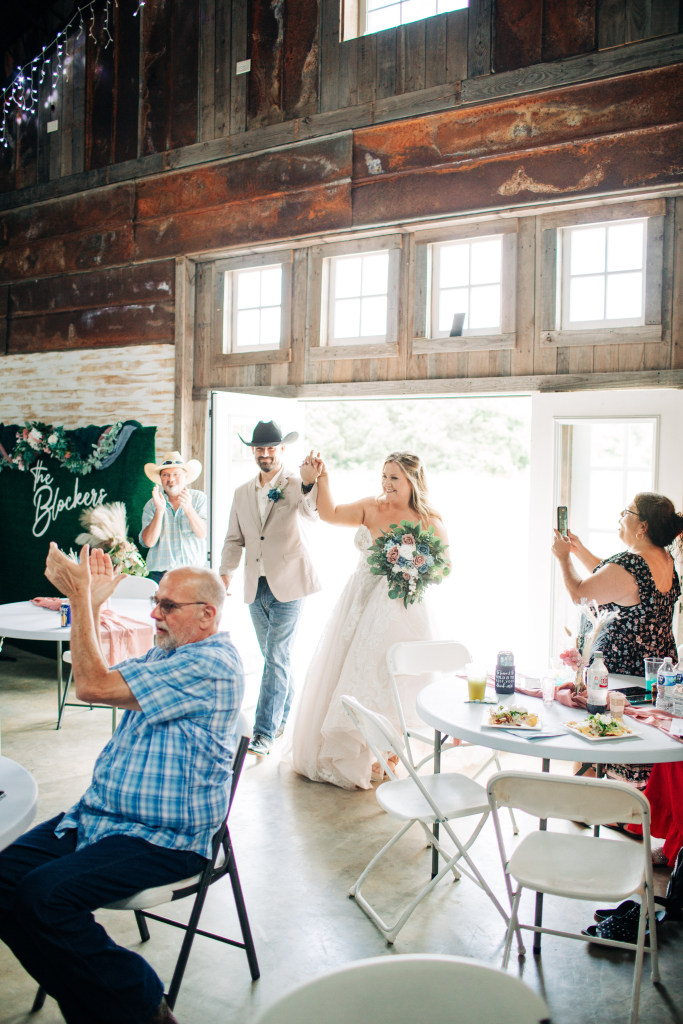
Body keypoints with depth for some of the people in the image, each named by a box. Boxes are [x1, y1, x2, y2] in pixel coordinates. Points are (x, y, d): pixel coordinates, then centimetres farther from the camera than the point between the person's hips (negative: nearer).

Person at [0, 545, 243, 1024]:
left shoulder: (212, 665, -19)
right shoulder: (168, 652, 13)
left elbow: (94, 686, -22)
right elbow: (98, 679, 20)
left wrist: (80, 594, -17)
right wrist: (92, 604, 10)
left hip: (166, 840, -9)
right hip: (98, 815, 9)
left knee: (44, 894, -24)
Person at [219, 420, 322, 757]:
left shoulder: (296, 485, -6)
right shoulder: (242, 493, 11)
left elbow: (313, 512, -28)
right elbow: (234, 540, 15)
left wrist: (310, 483, -48)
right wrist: (225, 573, 0)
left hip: (287, 584, -6)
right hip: (256, 587, 6)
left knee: (277, 658, -8)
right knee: (275, 657, 16)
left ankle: (263, 734, -5)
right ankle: (284, 716, 32)